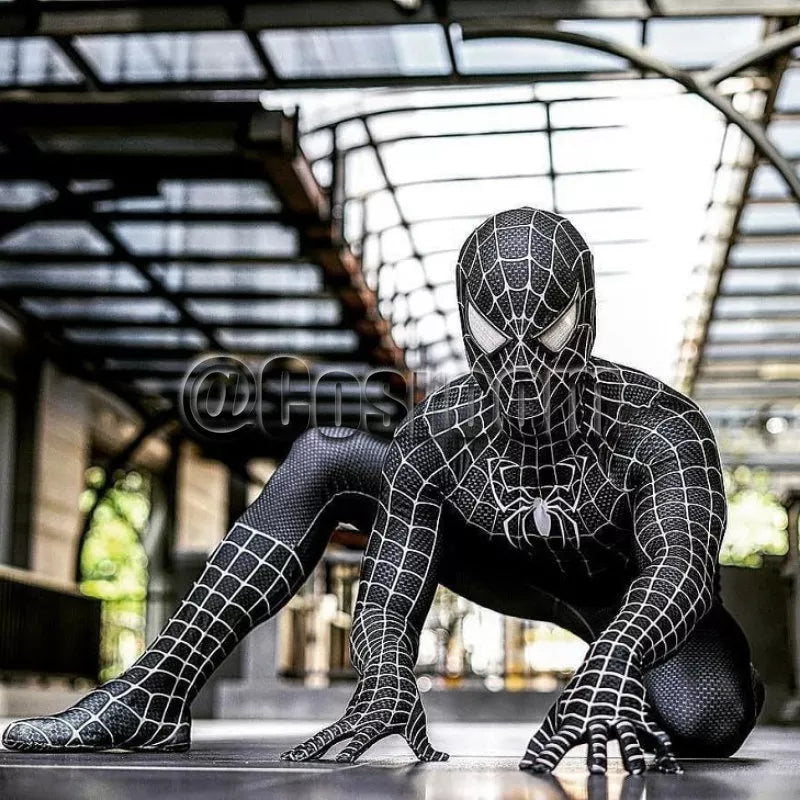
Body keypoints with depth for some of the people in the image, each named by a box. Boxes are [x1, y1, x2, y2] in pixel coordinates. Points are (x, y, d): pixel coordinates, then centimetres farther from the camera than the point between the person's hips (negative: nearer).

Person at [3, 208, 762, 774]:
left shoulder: (660, 425, -34)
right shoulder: (439, 434, -25)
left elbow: (681, 565, -50)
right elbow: (388, 597, -27)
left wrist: (610, 664, -72)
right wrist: (386, 675, -51)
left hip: (643, 599, -2)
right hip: (527, 572, 3)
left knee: (706, 722, -40)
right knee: (327, 455, -14)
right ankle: (155, 691, -18)